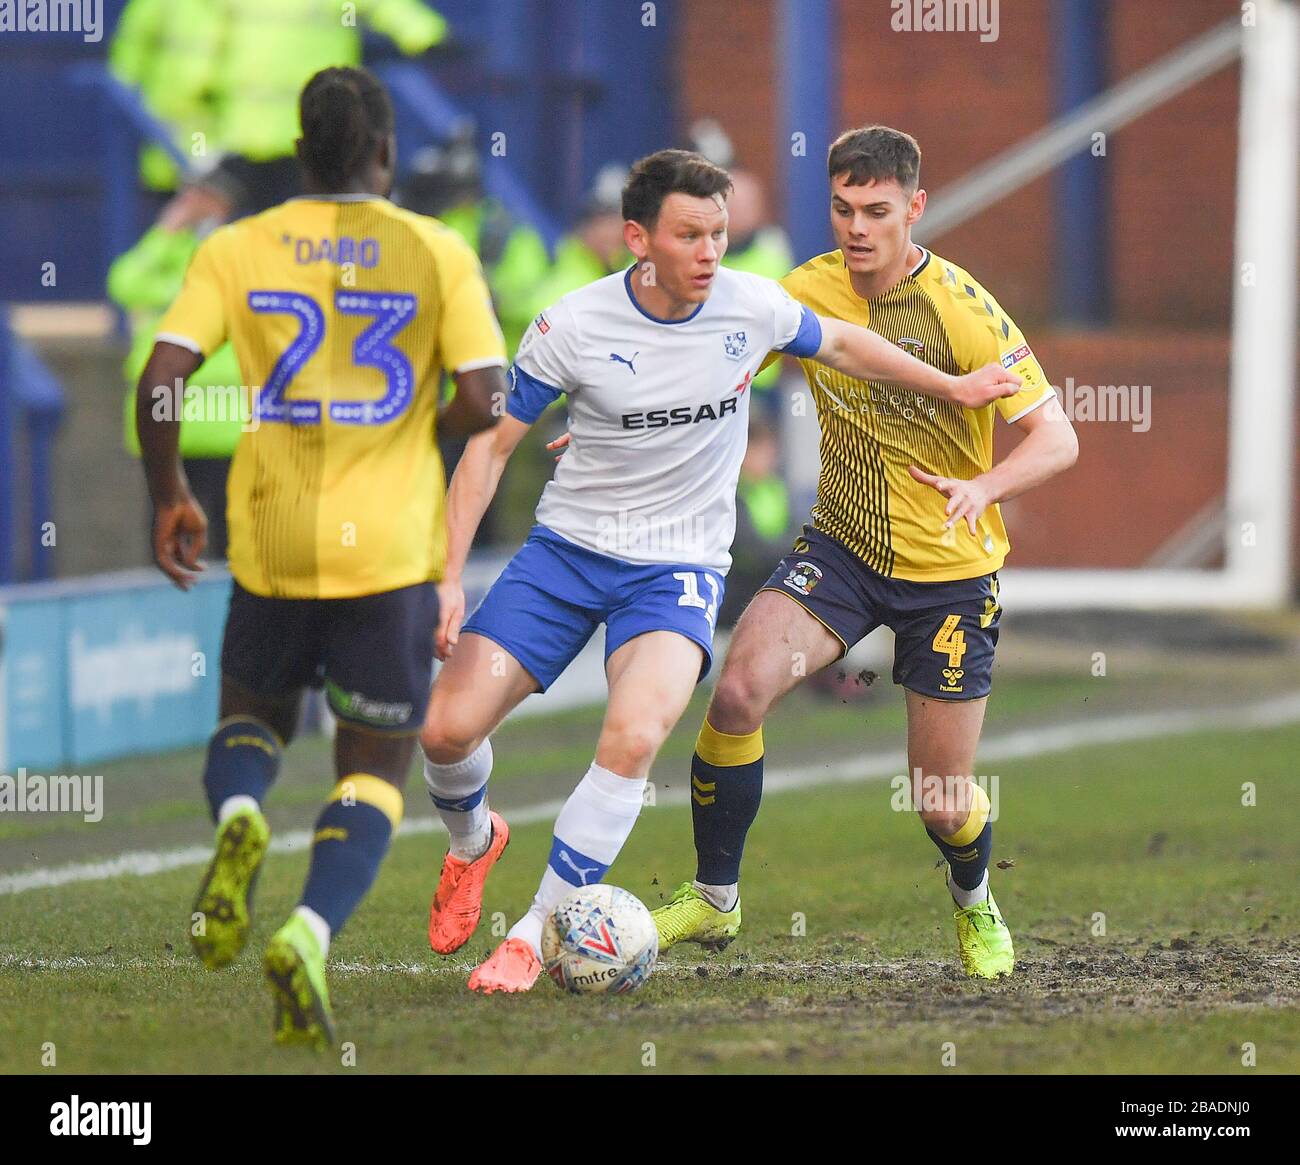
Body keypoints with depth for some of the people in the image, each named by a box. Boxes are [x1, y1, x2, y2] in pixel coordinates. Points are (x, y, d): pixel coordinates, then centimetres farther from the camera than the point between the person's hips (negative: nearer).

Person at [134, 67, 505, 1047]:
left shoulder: (237, 251, 1)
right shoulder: (437, 254, -2)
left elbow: (160, 380, -7)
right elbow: (484, 401, -9)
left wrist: (168, 498, 8)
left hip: (272, 543, 1)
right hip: (391, 550, -1)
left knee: (251, 715, 25)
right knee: (376, 768, 8)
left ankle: (239, 819, -10)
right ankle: (311, 937, -17)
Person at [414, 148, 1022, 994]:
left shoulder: (753, 306, -8)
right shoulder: (572, 328, -14)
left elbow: (843, 344, 15)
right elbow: (491, 447, -4)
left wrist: (953, 386, 21)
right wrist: (449, 579, -11)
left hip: (681, 565, 0)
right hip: (568, 546, 0)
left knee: (634, 737, -28)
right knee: (448, 726, -12)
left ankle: (536, 935, -12)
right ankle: (474, 842, 26)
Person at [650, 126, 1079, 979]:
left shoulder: (963, 310, -18)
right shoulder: (809, 292, -5)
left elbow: (1057, 439, -18)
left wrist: (983, 488, -37)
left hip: (950, 571, -3)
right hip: (842, 547, 3)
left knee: (943, 803, 2)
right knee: (740, 689, -23)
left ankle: (977, 907, 39)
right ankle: (714, 900, -4)